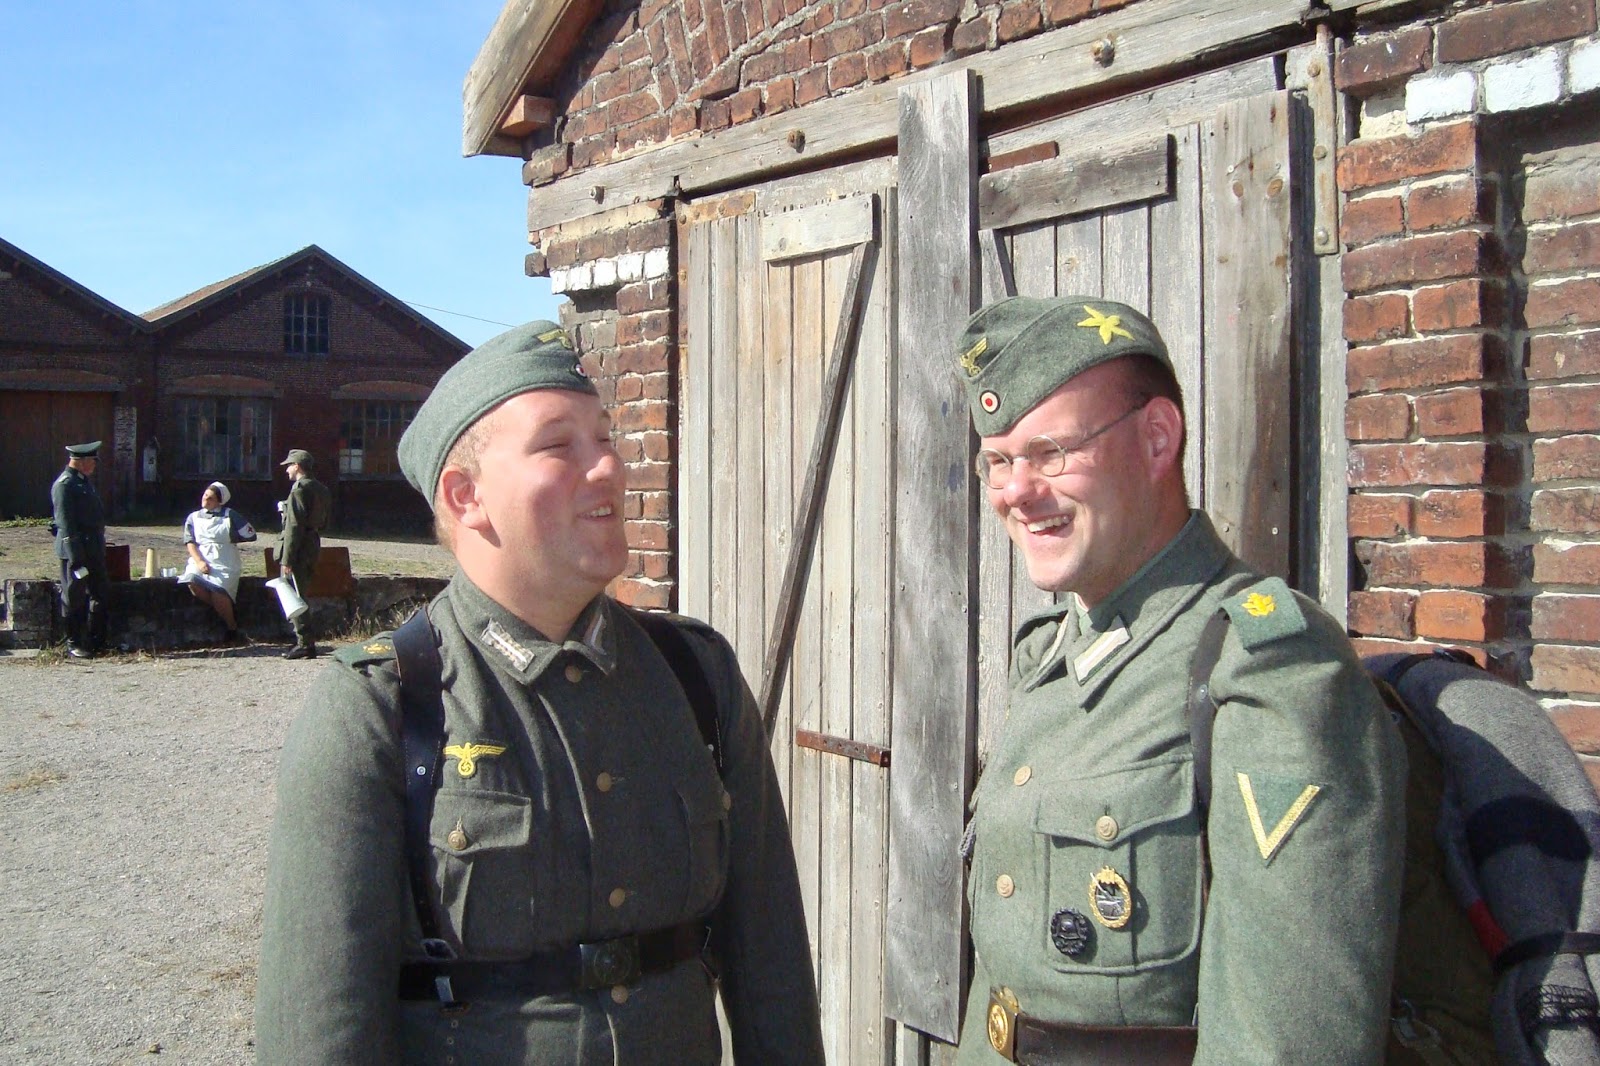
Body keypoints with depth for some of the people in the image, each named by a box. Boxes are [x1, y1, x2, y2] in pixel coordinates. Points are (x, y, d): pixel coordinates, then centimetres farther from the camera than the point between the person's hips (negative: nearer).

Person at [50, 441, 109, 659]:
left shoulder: (84, 482, 15)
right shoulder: (64, 485, -14)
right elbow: (66, 524, -19)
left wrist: (100, 547, 20)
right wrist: (75, 557, -22)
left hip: (94, 548, 9)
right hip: (75, 549, -9)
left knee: (100, 594, 12)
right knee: (75, 598, 0)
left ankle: (97, 641, 20)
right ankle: (74, 644, 8)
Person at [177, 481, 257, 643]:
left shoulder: (229, 516, 5)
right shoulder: (193, 518, 14)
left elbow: (250, 535, 5)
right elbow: (190, 543, 4)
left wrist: (231, 540, 8)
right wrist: (199, 562, -12)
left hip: (225, 563, -3)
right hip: (201, 561, 3)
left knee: (218, 591, -28)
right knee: (192, 581, -30)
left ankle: (231, 627, -4)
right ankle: (220, 612, -8)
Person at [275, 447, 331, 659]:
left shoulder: (299, 489, -14)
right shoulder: (322, 489, 14)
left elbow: (294, 525, -19)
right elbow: (324, 521, 18)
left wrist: (286, 559, -19)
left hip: (298, 548, -9)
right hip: (314, 545, 9)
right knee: (300, 596, 17)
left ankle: (306, 644, -7)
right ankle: (304, 640, 20)